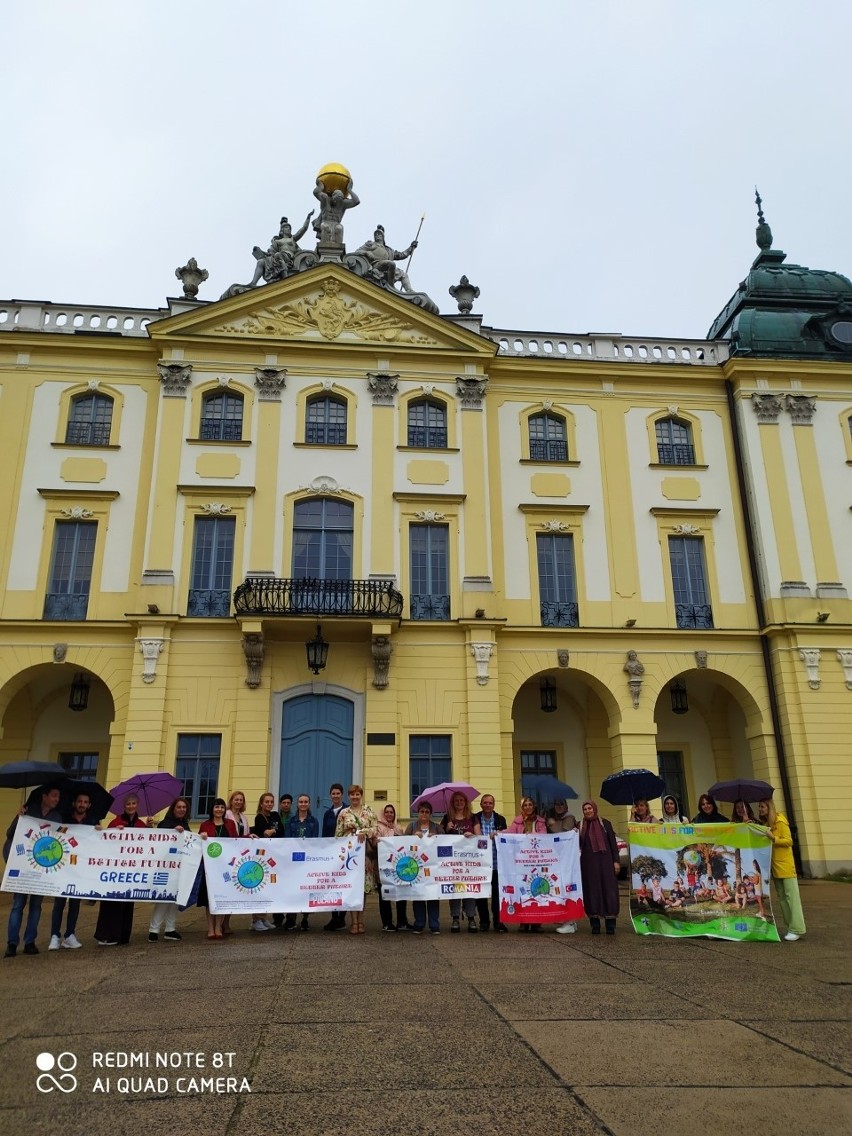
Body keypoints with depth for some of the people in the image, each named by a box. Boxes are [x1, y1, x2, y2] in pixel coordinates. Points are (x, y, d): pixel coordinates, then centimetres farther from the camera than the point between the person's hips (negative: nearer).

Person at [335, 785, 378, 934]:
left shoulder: (369, 811, 7)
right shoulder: (343, 813, 7)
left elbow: (376, 829, 0)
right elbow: (338, 834, 6)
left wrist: (364, 831, -16)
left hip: (365, 852, 0)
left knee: (363, 885, 1)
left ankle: (360, 921, 12)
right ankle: (354, 922, 2)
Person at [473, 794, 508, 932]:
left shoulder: (501, 819, 6)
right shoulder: (474, 818, 1)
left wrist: (496, 835, -13)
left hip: (496, 863, 1)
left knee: (497, 893, 4)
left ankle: (498, 921, 15)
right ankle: (484, 921, 18)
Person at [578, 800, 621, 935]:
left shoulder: (605, 823, 6)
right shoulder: (580, 826, 8)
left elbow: (613, 843, 5)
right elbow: (577, 845, 8)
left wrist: (616, 861, -2)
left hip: (605, 861, -1)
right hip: (588, 862, 1)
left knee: (608, 889, -2)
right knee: (591, 891, 1)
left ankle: (610, 923, 3)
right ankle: (595, 923, 7)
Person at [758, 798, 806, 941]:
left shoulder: (780, 821, -11)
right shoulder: (765, 822, 12)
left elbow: (789, 841, -13)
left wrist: (774, 838, -27)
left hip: (785, 864, -8)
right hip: (774, 865, 8)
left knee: (791, 895, -6)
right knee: (781, 897, 9)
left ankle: (797, 929, -5)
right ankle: (791, 926, 14)